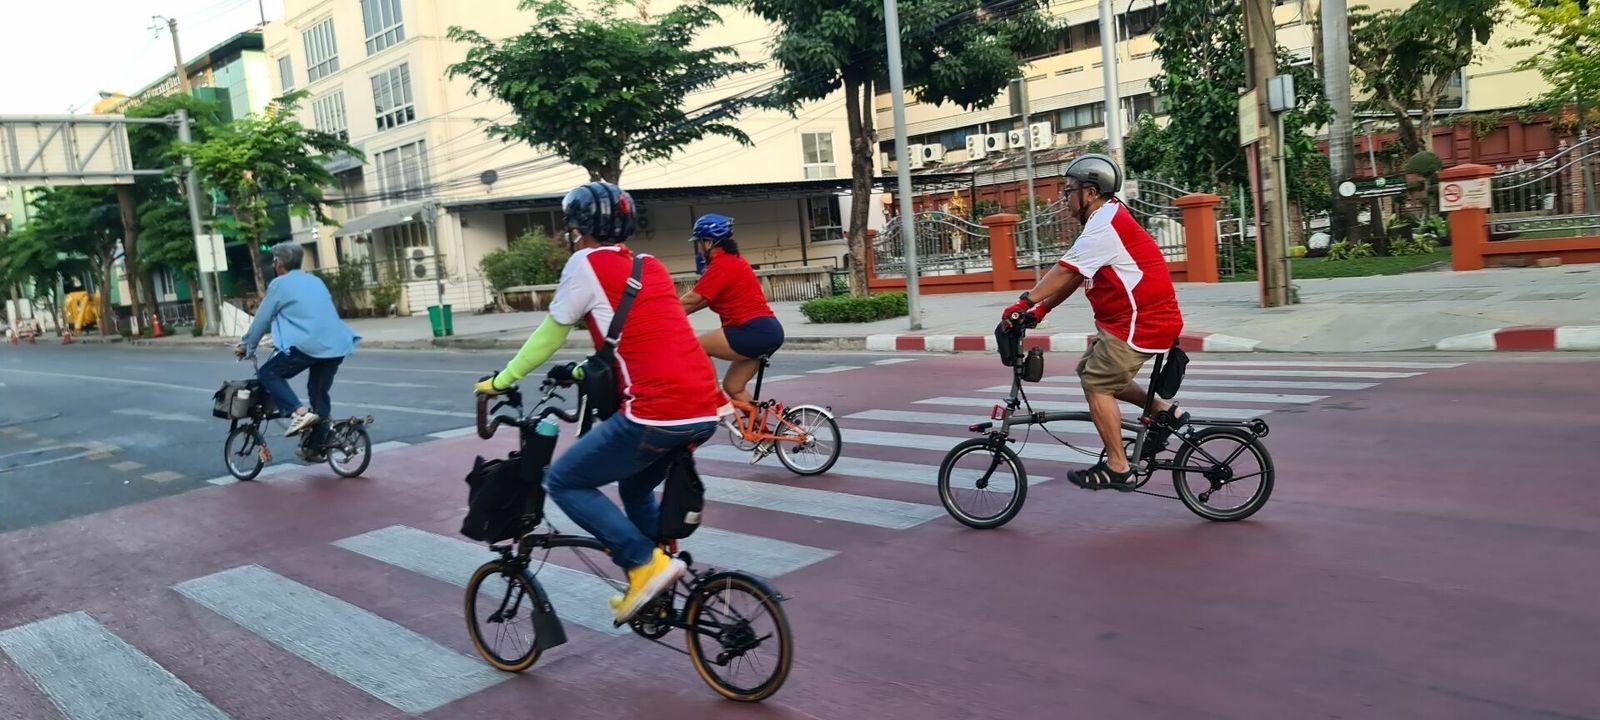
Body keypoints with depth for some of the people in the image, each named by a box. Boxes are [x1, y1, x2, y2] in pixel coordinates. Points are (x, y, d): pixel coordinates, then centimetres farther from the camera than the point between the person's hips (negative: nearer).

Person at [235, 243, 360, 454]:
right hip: (337, 345, 7)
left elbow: (261, 320, 7)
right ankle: (317, 446, 21)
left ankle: (299, 412, -10)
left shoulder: (279, 284, 5)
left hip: (308, 345, -7)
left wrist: (247, 347, 21)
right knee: (320, 392, 18)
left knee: (268, 373, 9)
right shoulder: (315, 280, 24)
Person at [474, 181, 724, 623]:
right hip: (704, 411, 8)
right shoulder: (651, 267, 22)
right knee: (636, 489, 30)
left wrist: (500, 381, 22)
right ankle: (654, 581, 30)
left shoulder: (587, 264, 1)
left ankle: (646, 563, 0)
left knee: (564, 482, 8)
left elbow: (550, 335, 8)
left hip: (656, 415, -8)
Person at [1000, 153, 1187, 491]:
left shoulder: (1104, 226, -18)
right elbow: (1075, 275, 13)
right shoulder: (1107, 219, 15)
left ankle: (1117, 468, -4)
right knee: (1091, 370, 16)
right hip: (1133, 317, 11)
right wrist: (1042, 308, 8)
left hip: (1141, 321, -11)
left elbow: (1066, 272, -23)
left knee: (1096, 384, -9)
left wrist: (1026, 301, -22)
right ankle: (1163, 410, 18)